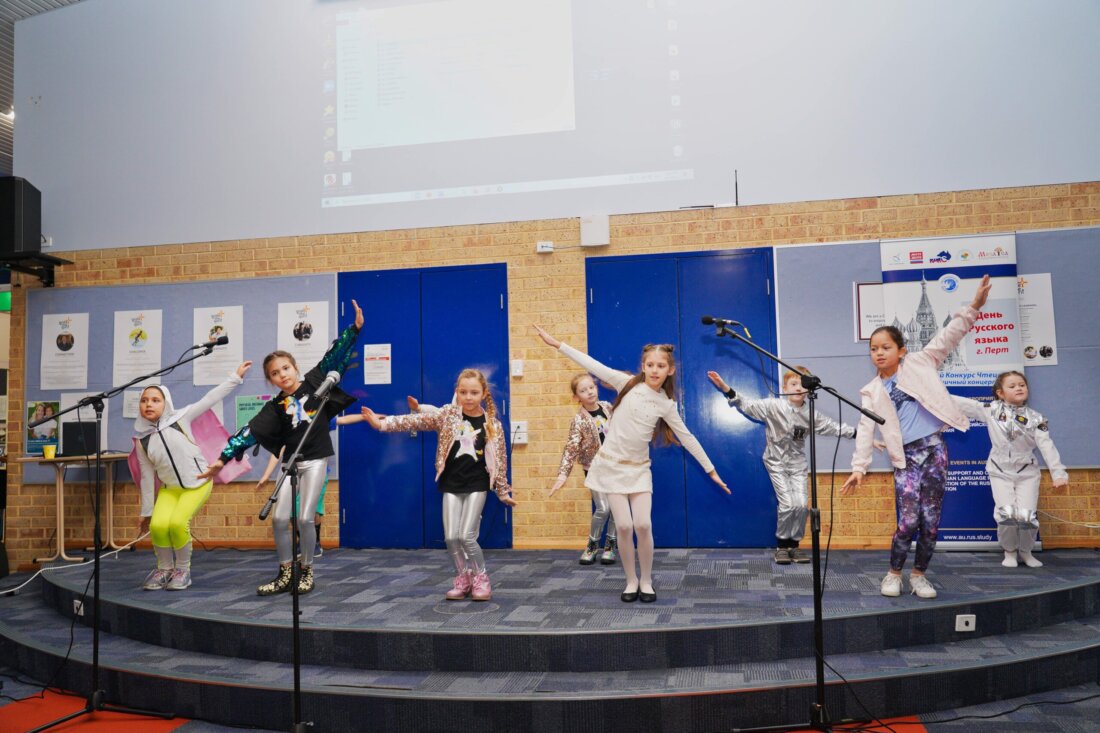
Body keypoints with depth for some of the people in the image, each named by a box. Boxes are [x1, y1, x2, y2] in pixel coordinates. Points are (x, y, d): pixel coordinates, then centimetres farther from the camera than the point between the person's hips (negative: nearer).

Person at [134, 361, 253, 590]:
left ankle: (183, 569, 4)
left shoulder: (179, 418, -11)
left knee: (178, 523, -22)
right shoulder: (141, 438, -3)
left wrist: (236, 377, -15)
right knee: (158, 525, -21)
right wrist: (146, 511, 7)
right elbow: (147, 476, 4)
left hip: (198, 481, -3)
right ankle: (164, 568, 8)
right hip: (169, 487, 3)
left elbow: (211, 398, -12)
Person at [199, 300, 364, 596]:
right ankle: (286, 574, 15)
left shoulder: (313, 382, -1)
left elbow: (334, 357, -5)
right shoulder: (275, 407, 3)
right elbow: (250, 431, -2)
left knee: (305, 518, -6)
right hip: (291, 462, 3)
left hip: (315, 460, -3)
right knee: (279, 518, -2)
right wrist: (225, 456, -10)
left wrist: (354, 329, -14)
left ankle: (306, 571, 14)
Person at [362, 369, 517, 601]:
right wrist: (382, 423, -18)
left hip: (477, 485, -2)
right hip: (451, 485, 2)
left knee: (466, 535, -9)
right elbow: (414, 421, -9)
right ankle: (463, 578, 22)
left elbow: (500, 460, 2)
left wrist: (503, 492, 6)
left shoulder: (492, 425, -4)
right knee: (451, 537, 0)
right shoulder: (446, 415, -2)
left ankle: (481, 578, 14)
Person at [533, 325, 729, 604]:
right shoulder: (627, 383, -6)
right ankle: (631, 581, 13)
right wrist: (556, 343, -10)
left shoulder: (666, 405, -1)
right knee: (624, 526, -6)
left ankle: (646, 581, 11)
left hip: (638, 468, 1)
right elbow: (593, 365, -8)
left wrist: (711, 470, 6)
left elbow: (687, 438, 6)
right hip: (611, 464, -1)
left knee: (643, 525, -9)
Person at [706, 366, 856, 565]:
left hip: (798, 463, 4)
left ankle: (794, 544, 13)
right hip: (776, 463, -4)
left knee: (801, 504, -7)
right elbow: (747, 405, -22)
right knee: (787, 505, -13)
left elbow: (833, 427, 10)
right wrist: (726, 388, -35)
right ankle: (782, 545, 8)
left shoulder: (811, 415, -2)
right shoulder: (774, 406, -14)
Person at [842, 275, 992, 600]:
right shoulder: (872, 392, 7)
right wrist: (859, 468, -5)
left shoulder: (918, 365, 7)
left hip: (934, 449, 1)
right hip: (905, 457, -1)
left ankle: (919, 574, 20)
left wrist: (972, 308, -11)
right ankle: (894, 573, 11)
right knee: (909, 520, -9)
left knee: (931, 520, 3)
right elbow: (865, 430, 2)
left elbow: (947, 338, 0)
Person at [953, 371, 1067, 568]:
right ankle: (1010, 552, 14)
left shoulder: (1036, 418, -4)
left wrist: (1058, 473, -20)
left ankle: (1025, 551, 21)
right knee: (1006, 514, -13)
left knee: (1027, 516, -8)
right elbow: (963, 404, -6)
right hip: (1000, 472, -1)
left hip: (1027, 472, 1)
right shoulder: (992, 410, -4)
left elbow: (1047, 446, -10)